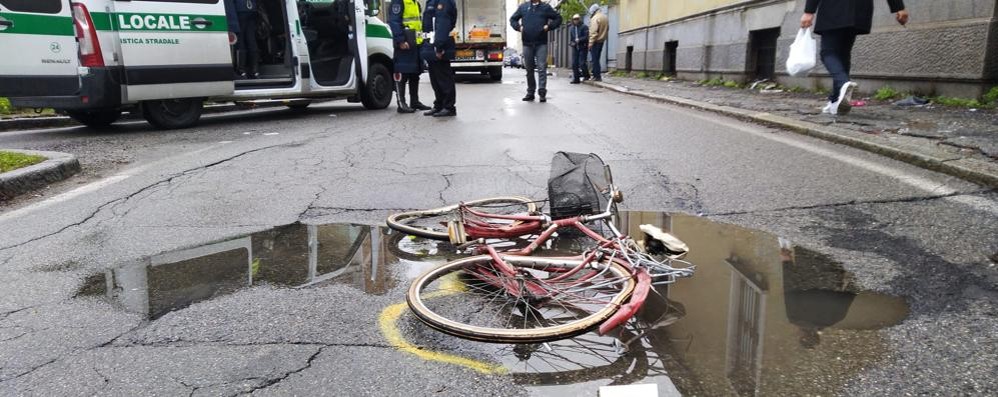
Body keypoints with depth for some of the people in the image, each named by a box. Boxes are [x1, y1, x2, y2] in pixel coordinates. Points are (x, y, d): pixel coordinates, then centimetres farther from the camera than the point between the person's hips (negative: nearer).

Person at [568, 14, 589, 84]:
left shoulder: (584, 27, -2)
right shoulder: (571, 28, 15)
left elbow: (586, 37, -10)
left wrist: (579, 40, -22)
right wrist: (571, 43, -3)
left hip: (583, 47, -5)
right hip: (575, 48, 5)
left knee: (582, 63, -11)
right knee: (574, 63, 0)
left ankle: (586, 75, 11)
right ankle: (576, 79, 7)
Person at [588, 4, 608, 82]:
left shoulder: (595, 18, -12)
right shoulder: (605, 18, 13)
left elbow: (593, 32, -17)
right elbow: (607, 30, 15)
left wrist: (590, 43, -16)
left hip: (596, 41, -8)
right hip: (602, 41, 8)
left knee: (595, 59, -5)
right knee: (597, 59, 14)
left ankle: (597, 76, -6)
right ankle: (596, 74, 16)